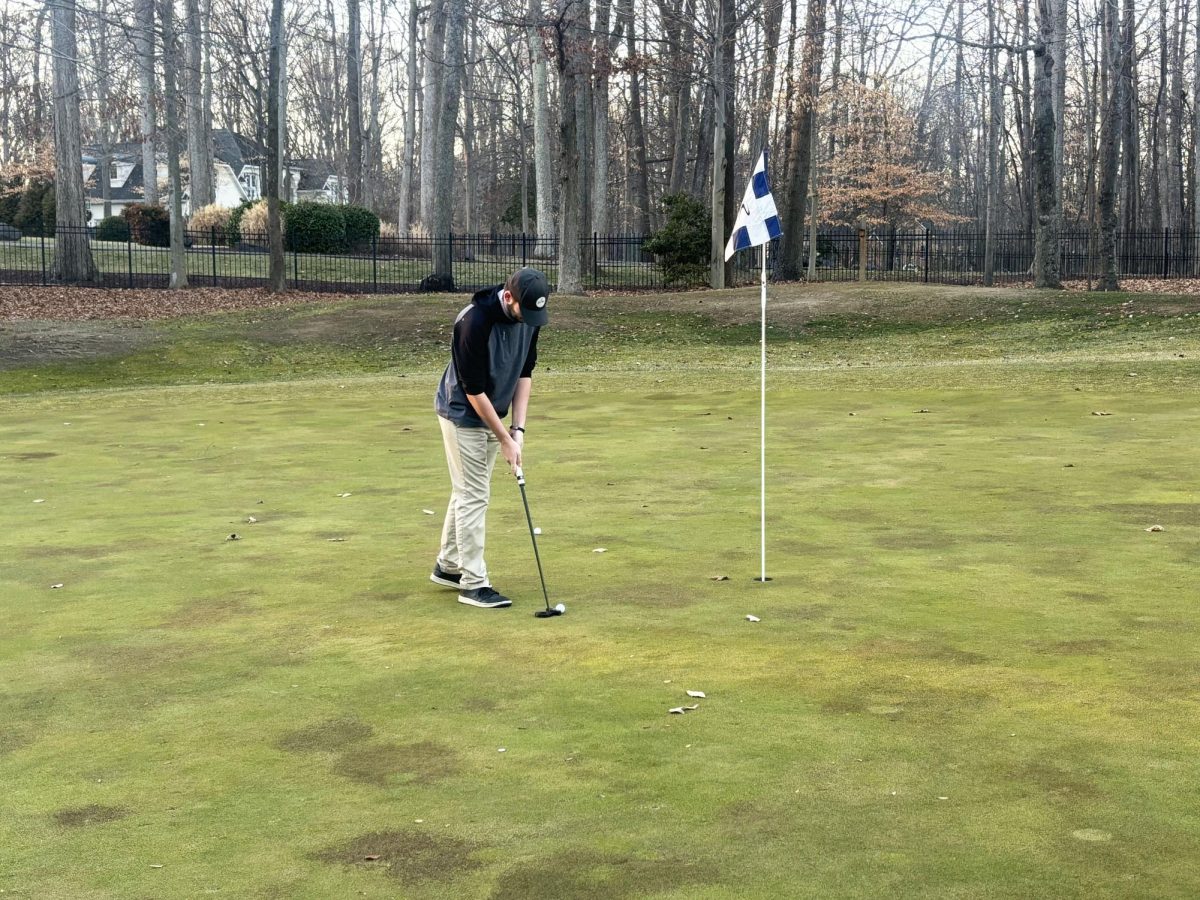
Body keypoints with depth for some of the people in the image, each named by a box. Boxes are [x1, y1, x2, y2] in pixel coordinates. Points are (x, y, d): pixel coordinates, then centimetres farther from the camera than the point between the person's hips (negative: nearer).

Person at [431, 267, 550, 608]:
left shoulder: (528, 315, -9)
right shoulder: (476, 321, -31)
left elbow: (525, 372, 0)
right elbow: (473, 390, -26)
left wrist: (518, 428, -6)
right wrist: (505, 439, -20)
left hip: (491, 413, 8)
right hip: (463, 414, -8)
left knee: (468, 491, 15)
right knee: (474, 495, -6)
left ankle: (448, 566, 28)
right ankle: (473, 583, -1)